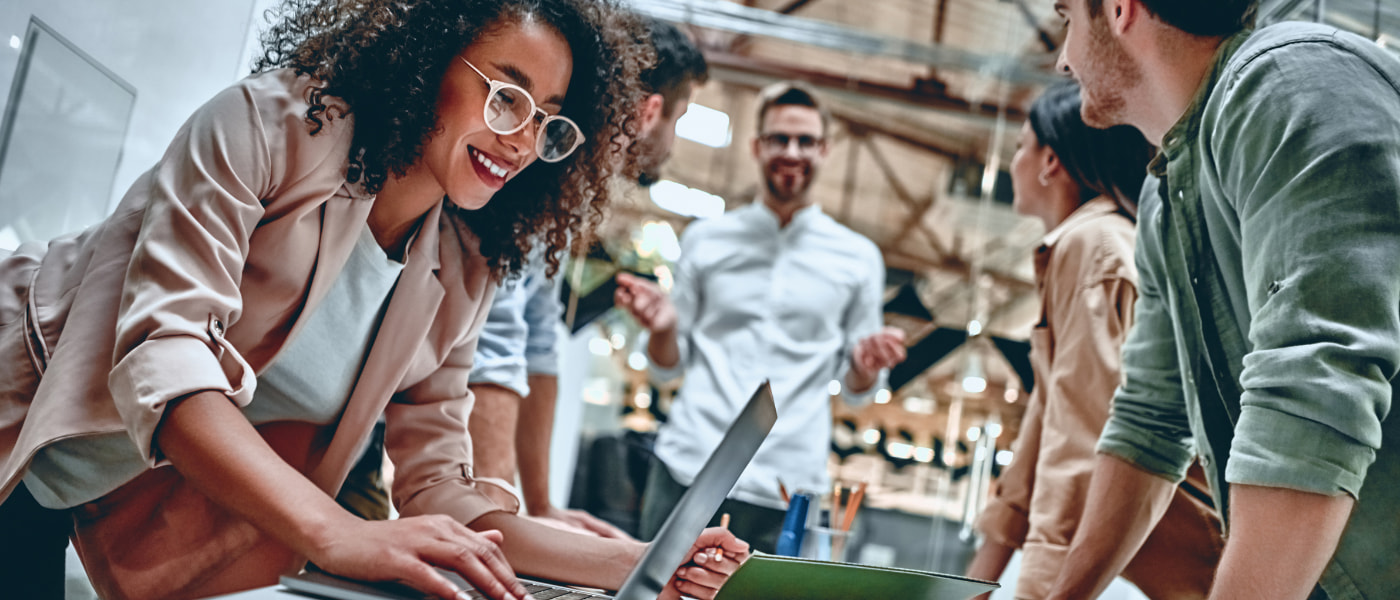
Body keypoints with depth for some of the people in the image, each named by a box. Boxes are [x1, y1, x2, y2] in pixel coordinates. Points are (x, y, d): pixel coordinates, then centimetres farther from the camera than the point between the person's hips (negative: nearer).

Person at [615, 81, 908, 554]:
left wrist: (866, 365, -9)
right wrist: (662, 328, -8)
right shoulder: (706, 240, 11)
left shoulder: (858, 258, 10)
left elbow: (856, 388, 13)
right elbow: (668, 365, 13)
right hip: (686, 469, 1)